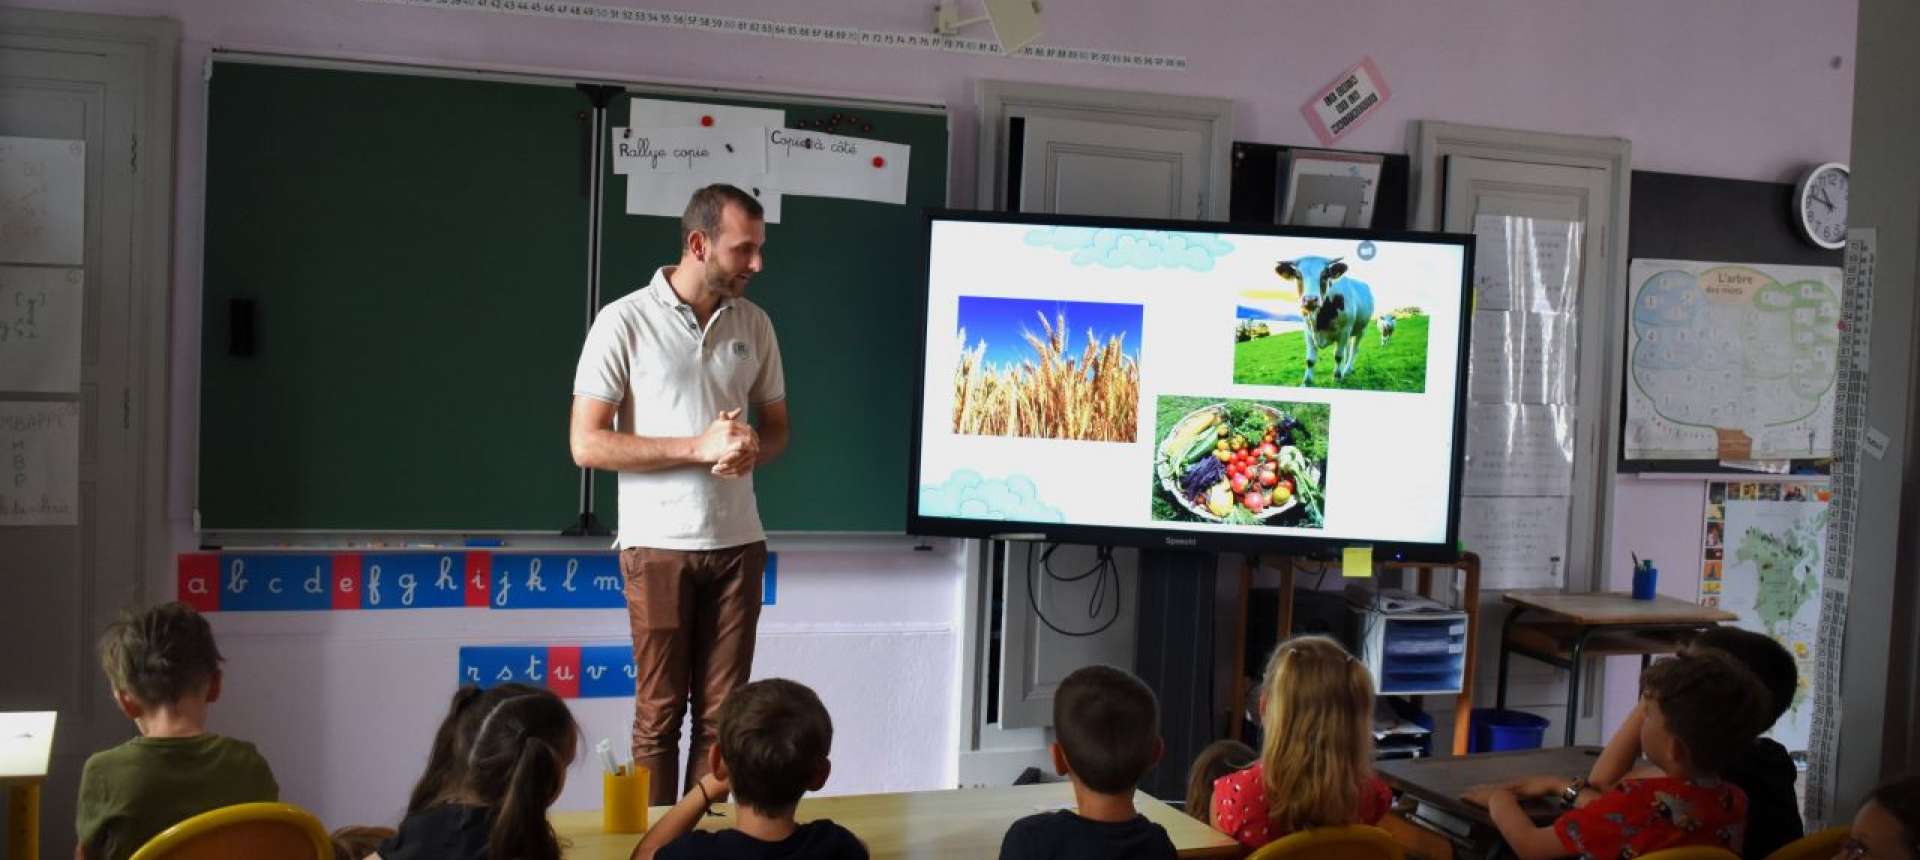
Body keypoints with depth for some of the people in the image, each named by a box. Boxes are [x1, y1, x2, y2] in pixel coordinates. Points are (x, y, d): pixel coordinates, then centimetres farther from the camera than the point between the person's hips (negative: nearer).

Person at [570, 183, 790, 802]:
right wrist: (700, 447, -17)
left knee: (722, 712, 6)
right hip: (659, 546, -4)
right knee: (659, 712, 4)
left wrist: (752, 450, -10)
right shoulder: (625, 321, -7)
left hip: (738, 544, 4)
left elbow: (777, 426, 15)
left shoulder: (754, 324, 7)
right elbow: (587, 444, -10)